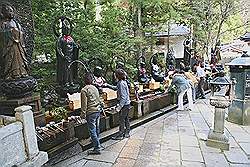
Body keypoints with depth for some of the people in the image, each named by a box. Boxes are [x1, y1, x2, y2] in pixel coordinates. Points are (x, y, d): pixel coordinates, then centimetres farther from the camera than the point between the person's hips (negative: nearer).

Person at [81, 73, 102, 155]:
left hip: (90, 112, -7)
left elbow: (84, 104, -15)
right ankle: (96, 141, 42)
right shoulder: (95, 88, 7)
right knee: (96, 128, 22)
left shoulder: (84, 90, -14)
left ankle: (97, 148, 1)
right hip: (98, 111, 8)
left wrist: (83, 114, -8)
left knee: (92, 130, -2)